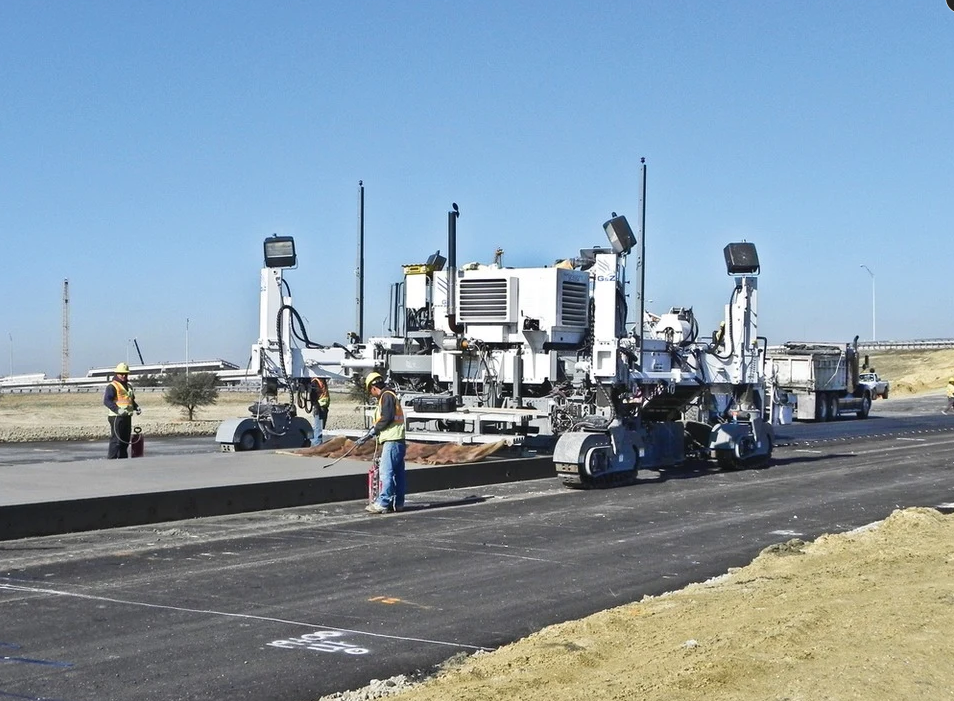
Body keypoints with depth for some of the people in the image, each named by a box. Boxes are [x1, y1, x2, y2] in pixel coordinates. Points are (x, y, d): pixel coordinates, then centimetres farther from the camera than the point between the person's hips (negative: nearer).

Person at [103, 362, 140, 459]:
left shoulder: (128, 386, 20)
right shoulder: (112, 386, -7)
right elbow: (106, 400, -19)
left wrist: (136, 407, 11)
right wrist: (117, 410, -30)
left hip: (127, 417, 8)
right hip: (117, 417, -8)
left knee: (126, 440, 14)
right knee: (116, 440, -10)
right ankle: (111, 459, -7)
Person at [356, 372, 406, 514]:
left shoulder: (386, 396, -8)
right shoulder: (389, 396, 23)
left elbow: (386, 418, -17)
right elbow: (382, 420, 24)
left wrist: (372, 431, -8)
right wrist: (373, 430, 20)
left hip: (392, 440, -10)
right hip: (396, 440, 10)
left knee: (386, 472, -11)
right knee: (398, 473, 10)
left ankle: (382, 503, -13)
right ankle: (398, 502, 13)